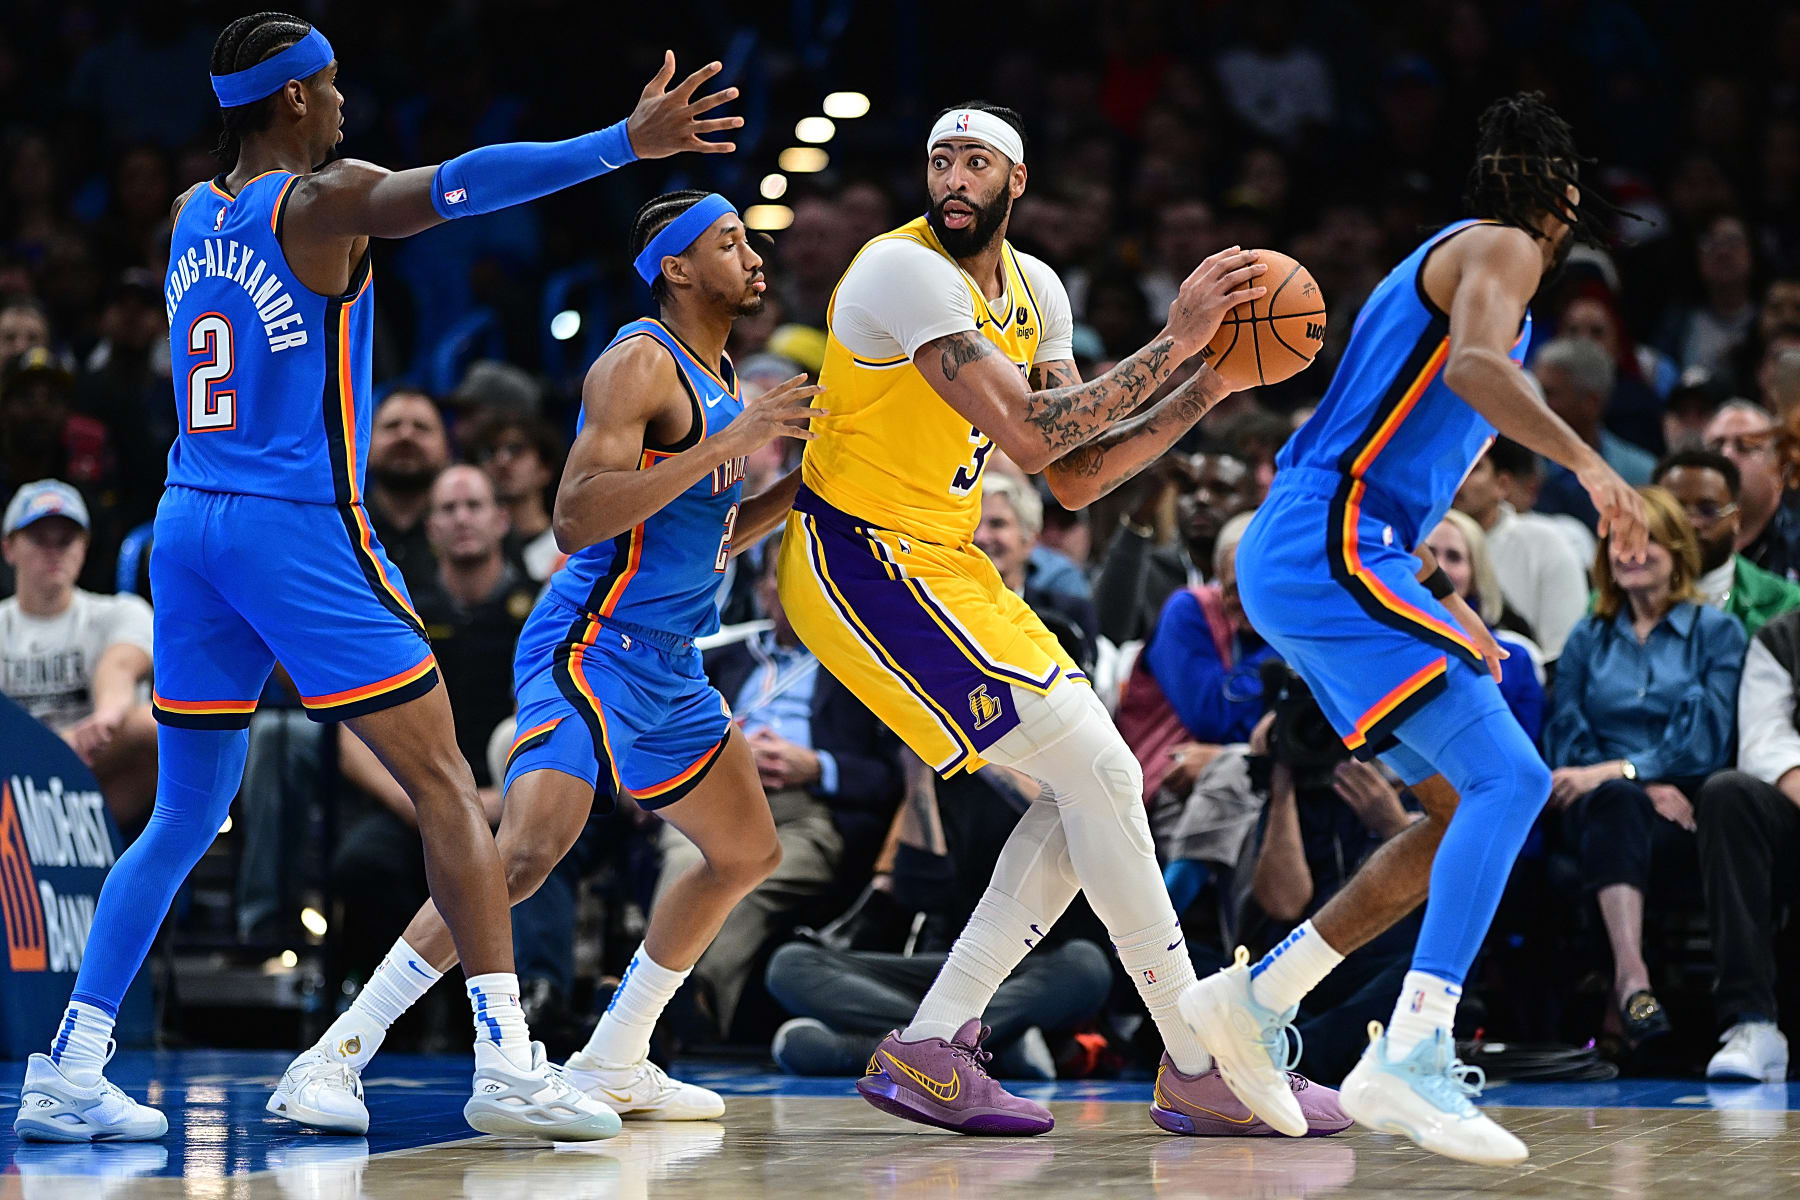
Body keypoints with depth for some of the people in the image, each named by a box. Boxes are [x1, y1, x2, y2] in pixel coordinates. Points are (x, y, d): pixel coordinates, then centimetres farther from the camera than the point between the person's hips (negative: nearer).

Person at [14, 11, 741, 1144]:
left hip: (189, 525, 7)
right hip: (299, 529, -7)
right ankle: (506, 1061, -15)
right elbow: (460, 184, -26)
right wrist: (623, 144, -32)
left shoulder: (191, 215, 12)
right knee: (448, 789, -4)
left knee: (185, 816, 15)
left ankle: (65, 1074, 10)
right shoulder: (324, 200, -9)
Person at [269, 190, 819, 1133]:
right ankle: (334, 1058, -25)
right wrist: (724, 446, -25)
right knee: (530, 847, -27)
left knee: (747, 852, 17)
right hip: (592, 649, -10)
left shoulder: (717, 379, 16)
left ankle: (611, 1065, 24)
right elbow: (575, 519, -25)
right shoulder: (639, 363, -13)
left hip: (665, 665, 10)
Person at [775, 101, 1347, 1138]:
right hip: (861, 562, -10)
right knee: (1098, 771, -13)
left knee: (1087, 789, 5)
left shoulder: (1035, 291, 9)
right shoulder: (906, 272, -19)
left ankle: (931, 1051, 4)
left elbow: (1076, 477, 9)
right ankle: (1199, 1069, -6)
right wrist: (1173, 341, -23)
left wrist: (1211, 385, 0)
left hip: (941, 566, 10)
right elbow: (1029, 435, -27)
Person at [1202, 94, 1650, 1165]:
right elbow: (1474, 365, -25)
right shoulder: (1499, 249, -2)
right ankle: (1413, 1057, -28)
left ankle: (1258, 998, 12)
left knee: (1465, 812, 11)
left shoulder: (1445, 261, 27)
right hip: (1333, 554, -10)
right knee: (1509, 778, -19)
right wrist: (1590, 463, -32)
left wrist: (1443, 604, 28)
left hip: (1295, 564, 10)